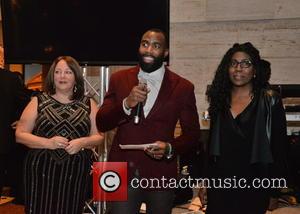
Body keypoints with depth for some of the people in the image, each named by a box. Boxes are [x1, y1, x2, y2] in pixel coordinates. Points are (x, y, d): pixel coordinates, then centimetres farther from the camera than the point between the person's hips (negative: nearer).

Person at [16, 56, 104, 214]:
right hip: (42, 171, -1)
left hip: (76, 173, 1)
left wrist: (82, 142, -12)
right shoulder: (38, 102, 5)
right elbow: (20, 134, 2)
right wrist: (48, 143, -13)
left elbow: (98, 136, 9)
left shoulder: (88, 104, 8)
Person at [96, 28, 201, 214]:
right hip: (123, 172, 1)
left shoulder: (183, 87, -2)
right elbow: (101, 124, -1)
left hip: (161, 175, 0)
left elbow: (192, 133, 3)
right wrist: (126, 104, -19)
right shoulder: (119, 79, 3)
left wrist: (170, 148, -17)